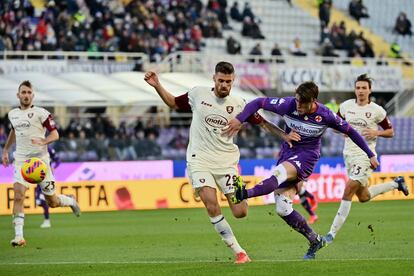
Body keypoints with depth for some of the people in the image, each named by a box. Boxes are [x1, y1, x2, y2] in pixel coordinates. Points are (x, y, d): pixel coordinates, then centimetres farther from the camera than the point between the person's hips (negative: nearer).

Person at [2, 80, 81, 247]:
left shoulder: (40, 113, -5)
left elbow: (55, 134, -6)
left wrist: (43, 141, -25)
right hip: (21, 160, 3)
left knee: (52, 202, 4)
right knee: (18, 195, -18)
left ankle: (70, 201, 40)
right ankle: (18, 236, -19)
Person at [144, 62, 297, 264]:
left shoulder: (238, 104, 0)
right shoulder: (198, 94, 0)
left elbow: (261, 122, 10)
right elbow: (173, 103, 16)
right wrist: (157, 86, 4)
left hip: (226, 161, 1)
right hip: (200, 160, -1)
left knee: (240, 212, -7)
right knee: (212, 207, -20)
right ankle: (238, 252, -10)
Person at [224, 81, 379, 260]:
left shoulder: (325, 116, -12)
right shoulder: (288, 105, -10)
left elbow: (350, 131, 2)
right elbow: (259, 102, -5)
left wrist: (370, 154, 6)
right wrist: (240, 119, -20)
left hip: (307, 156, -4)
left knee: (279, 172, -37)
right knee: (282, 209, -4)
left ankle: (245, 194, -58)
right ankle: (315, 241, 11)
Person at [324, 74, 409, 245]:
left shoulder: (377, 111, -6)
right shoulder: (346, 106, 4)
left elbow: (390, 132, 4)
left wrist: (377, 133, -16)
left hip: (365, 155, -6)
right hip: (349, 154, 6)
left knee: (348, 191, -16)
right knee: (363, 197, 16)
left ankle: (332, 233, -14)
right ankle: (396, 184, 40)